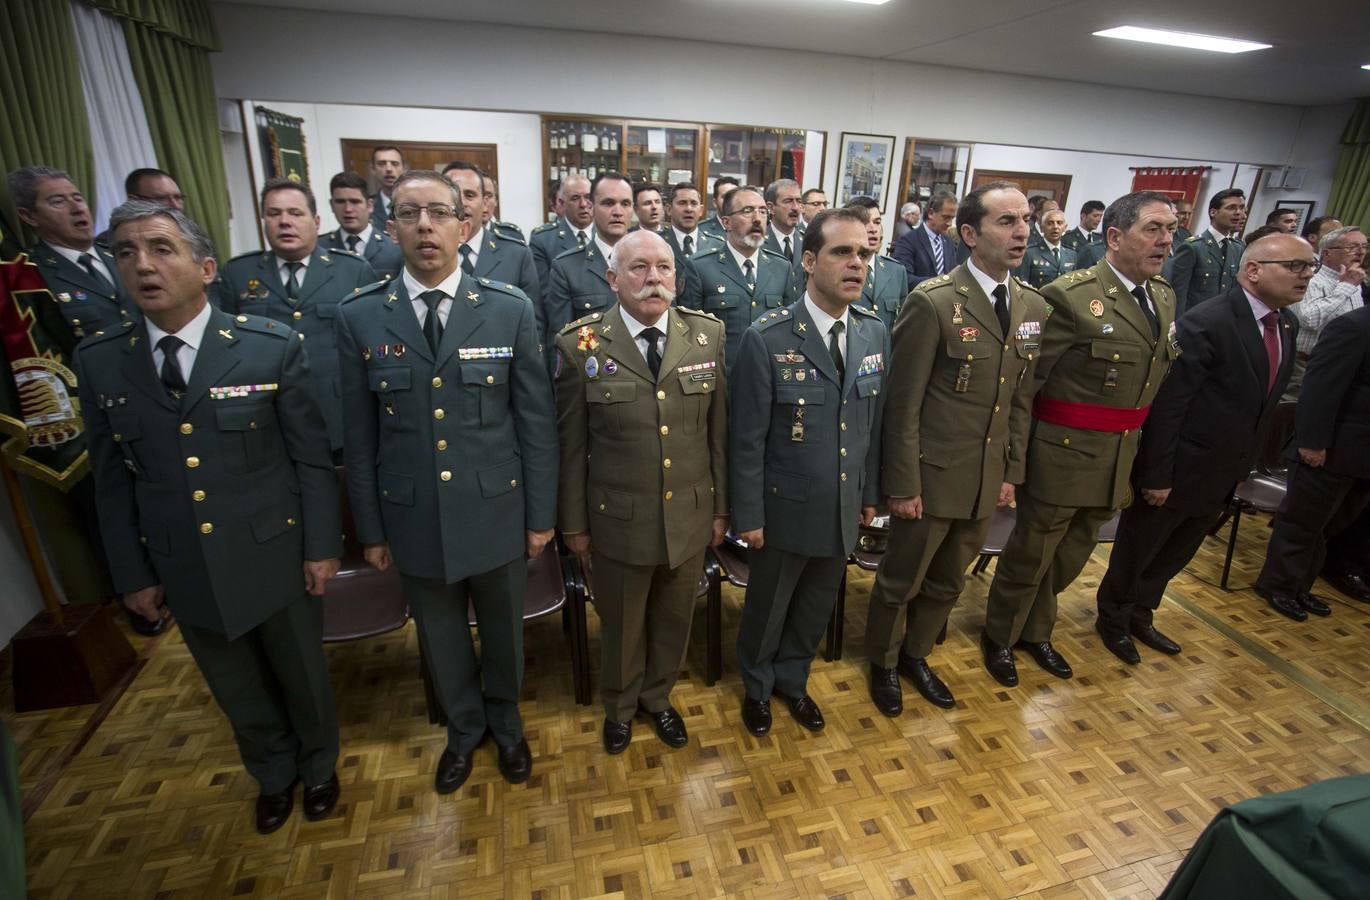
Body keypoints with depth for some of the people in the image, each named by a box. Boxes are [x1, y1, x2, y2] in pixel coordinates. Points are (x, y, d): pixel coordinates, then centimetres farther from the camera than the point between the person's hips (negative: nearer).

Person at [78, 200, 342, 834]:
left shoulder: (273, 346, -12)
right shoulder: (100, 360, -3)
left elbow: (312, 456, -8)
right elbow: (112, 479, 3)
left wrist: (322, 546, -7)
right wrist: (133, 574, 5)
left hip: (275, 559, -2)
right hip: (184, 572, 3)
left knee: (303, 679, 18)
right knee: (239, 695, 22)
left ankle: (318, 767, 47)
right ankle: (274, 775, 50)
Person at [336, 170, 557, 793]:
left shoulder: (510, 310, -7)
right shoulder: (359, 317, -3)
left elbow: (537, 421, -4)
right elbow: (360, 434, 1)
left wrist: (541, 514, -3)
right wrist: (370, 528, 4)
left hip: (496, 513, -1)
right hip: (414, 519, 1)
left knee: (503, 630, 19)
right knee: (441, 636, 21)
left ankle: (504, 722, 49)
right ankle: (463, 728, 49)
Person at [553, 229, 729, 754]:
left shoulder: (708, 336, -4)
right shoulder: (580, 345, -11)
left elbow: (718, 430, 1)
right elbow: (570, 444, -5)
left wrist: (721, 506, 5)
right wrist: (573, 521, 0)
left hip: (690, 516, 3)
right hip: (618, 519, -2)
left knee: (674, 619, 22)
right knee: (621, 624, 19)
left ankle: (658, 696, 51)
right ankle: (620, 706, 49)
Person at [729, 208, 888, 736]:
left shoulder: (875, 333, -1)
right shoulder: (767, 339, -18)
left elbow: (874, 421, 6)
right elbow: (747, 438, -14)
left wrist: (870, 493, 10)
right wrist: (748, 515, -11)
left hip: (845, 510, 5)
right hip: (785, 509, -4)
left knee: (816, 608, 23)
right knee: (767, 609, 18)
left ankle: (792, 680, 50)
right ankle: (757, 687, 46)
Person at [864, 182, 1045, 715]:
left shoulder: (1032, 306, 4)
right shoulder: (933, 302, -16)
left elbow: (1022, 400, 10)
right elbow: (902, 405, -15)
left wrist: (1012, 472, 9)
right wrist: (902, 485, -14)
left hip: (988, 478, 6)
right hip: (933, 476, -6)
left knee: (947, 582, 22)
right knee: (901, 581, 12)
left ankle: (916, 655, 45)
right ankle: (883, 663, 37)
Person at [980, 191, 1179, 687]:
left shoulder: (1164, 297, 8)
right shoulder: (1072, 296, -17)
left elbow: (1156, 378, 15)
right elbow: (1025, 379, -17)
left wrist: (1138, 440, 11)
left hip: (1119, 456, 7)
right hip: (1064, 454, -7)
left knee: (1072, 554, 21)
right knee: (1032, 551, 9)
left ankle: (1036, 631, 42)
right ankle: (1000, 637, 32)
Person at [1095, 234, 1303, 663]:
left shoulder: (1286, 324, 5)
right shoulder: (1206, 324, -21)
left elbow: (1263, 401, 9)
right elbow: (1166, 405, -21)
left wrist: (1244, 464, 8)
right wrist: (1157, 475, -19)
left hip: (1224, 477, 8)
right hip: (1178, 472, -8)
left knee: (1175, 555, 22)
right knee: (1137, 551, 12)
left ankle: (1140, 616, 42)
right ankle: (1113, 620, 33)